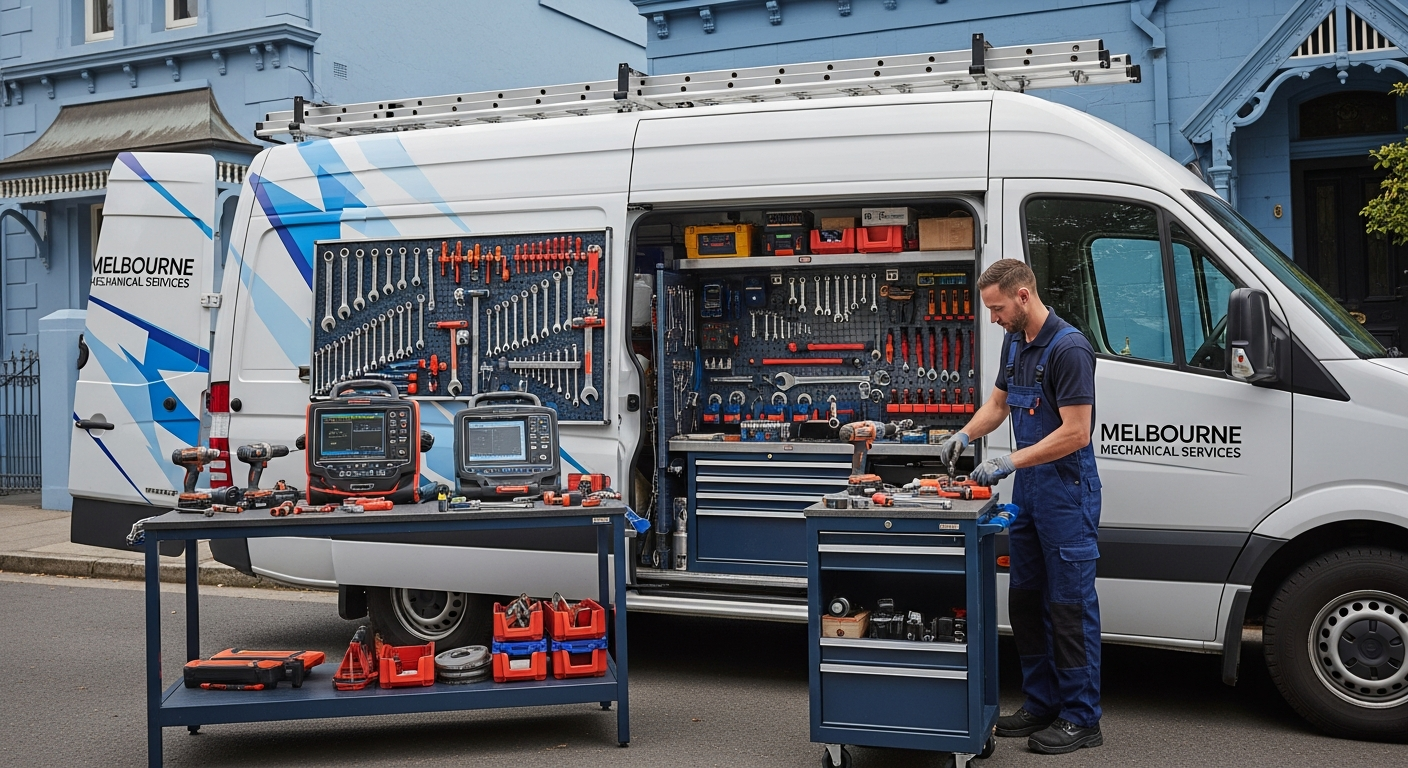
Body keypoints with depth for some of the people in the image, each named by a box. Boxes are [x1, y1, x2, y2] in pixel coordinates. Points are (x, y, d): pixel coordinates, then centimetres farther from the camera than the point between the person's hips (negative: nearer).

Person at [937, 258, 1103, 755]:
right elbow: (998, 403, 22)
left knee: (1070, 603, -2)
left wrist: (1009, 463, -22)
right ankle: (1042, 703, 24)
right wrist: (964, 436, 4)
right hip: (1027, 487, 9)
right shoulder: (1014, 343, 9)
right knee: (1026, 599, 13)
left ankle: (1081, 717, 7)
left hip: (1066, 489, -9)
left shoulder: (1069, 348, -19)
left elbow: (1076, 433, -23)